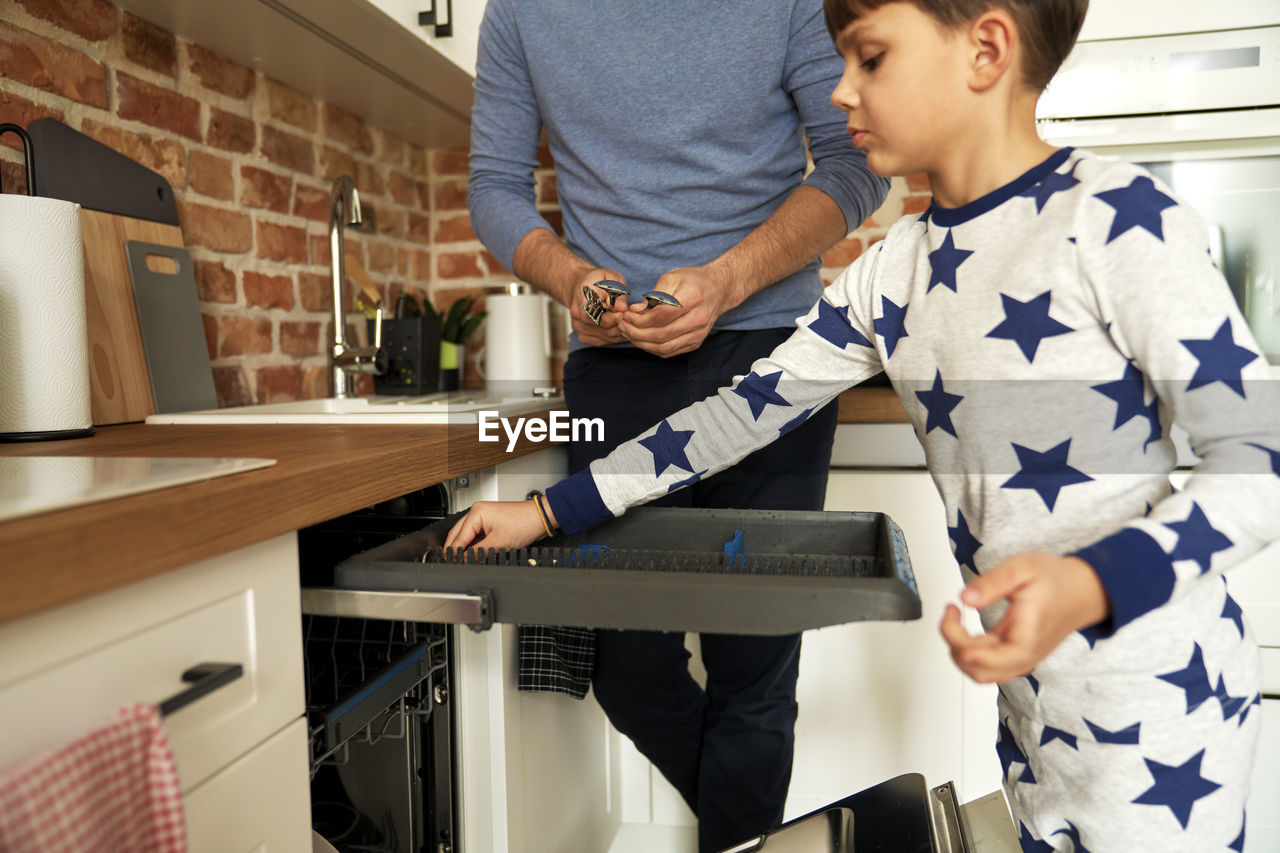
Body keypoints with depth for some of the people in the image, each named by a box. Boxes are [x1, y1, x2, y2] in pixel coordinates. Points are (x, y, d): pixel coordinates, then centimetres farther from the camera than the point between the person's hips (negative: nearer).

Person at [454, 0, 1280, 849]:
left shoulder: (1114, 216, -16)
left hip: (1156, 692, -5)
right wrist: (547, 511, 2)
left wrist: (1091, 585, -32)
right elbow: (743, 410, 2)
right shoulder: (890, 273, 1)